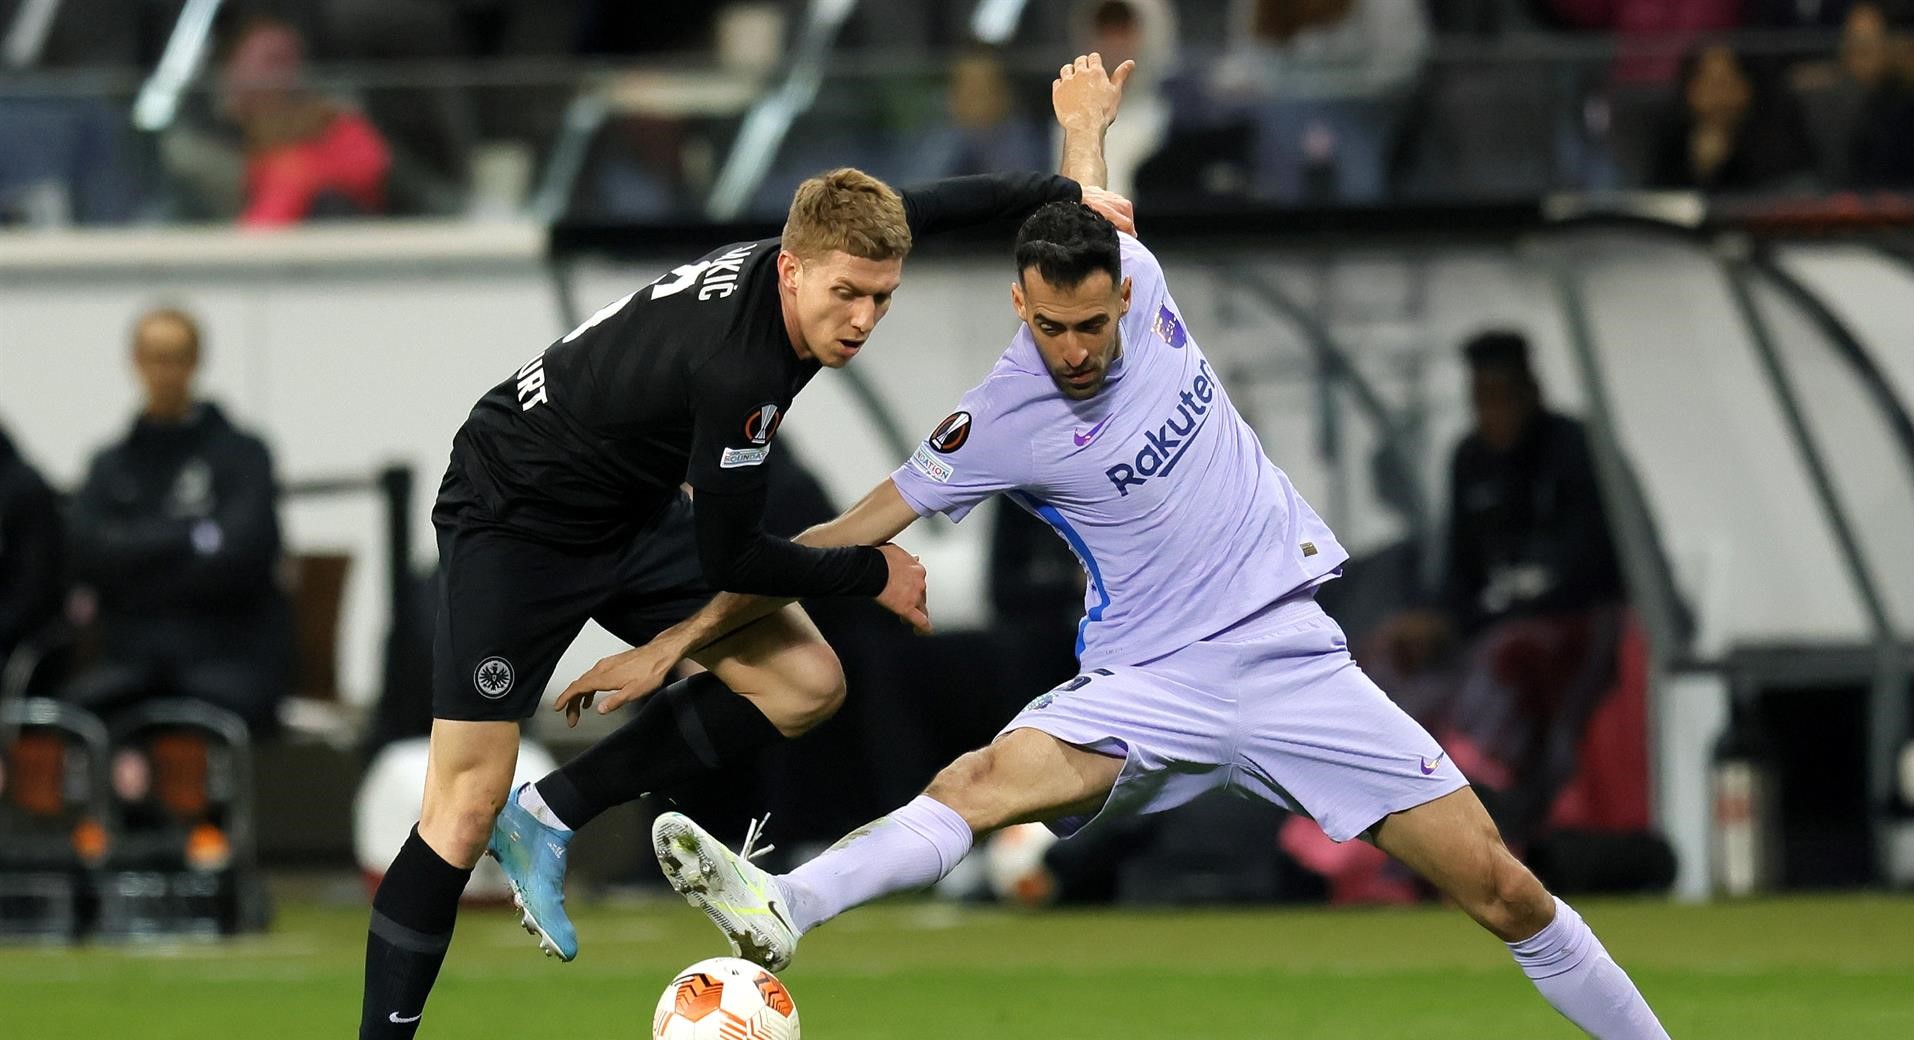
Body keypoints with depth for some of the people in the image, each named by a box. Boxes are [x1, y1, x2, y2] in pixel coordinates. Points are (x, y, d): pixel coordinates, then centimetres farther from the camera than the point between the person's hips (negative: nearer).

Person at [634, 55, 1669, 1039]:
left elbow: (1089, 212, 23)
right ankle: (780, 909, -53)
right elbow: (847, 538, -5)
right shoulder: (1000, 424, -12)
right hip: (1155, 686, -3)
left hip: (1293, 658, 4)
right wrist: (695, 630, -6)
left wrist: (1087, 117, 35)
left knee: (1506, 892, -3)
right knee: (992, 777, -34)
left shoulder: (1136, 278, -3)